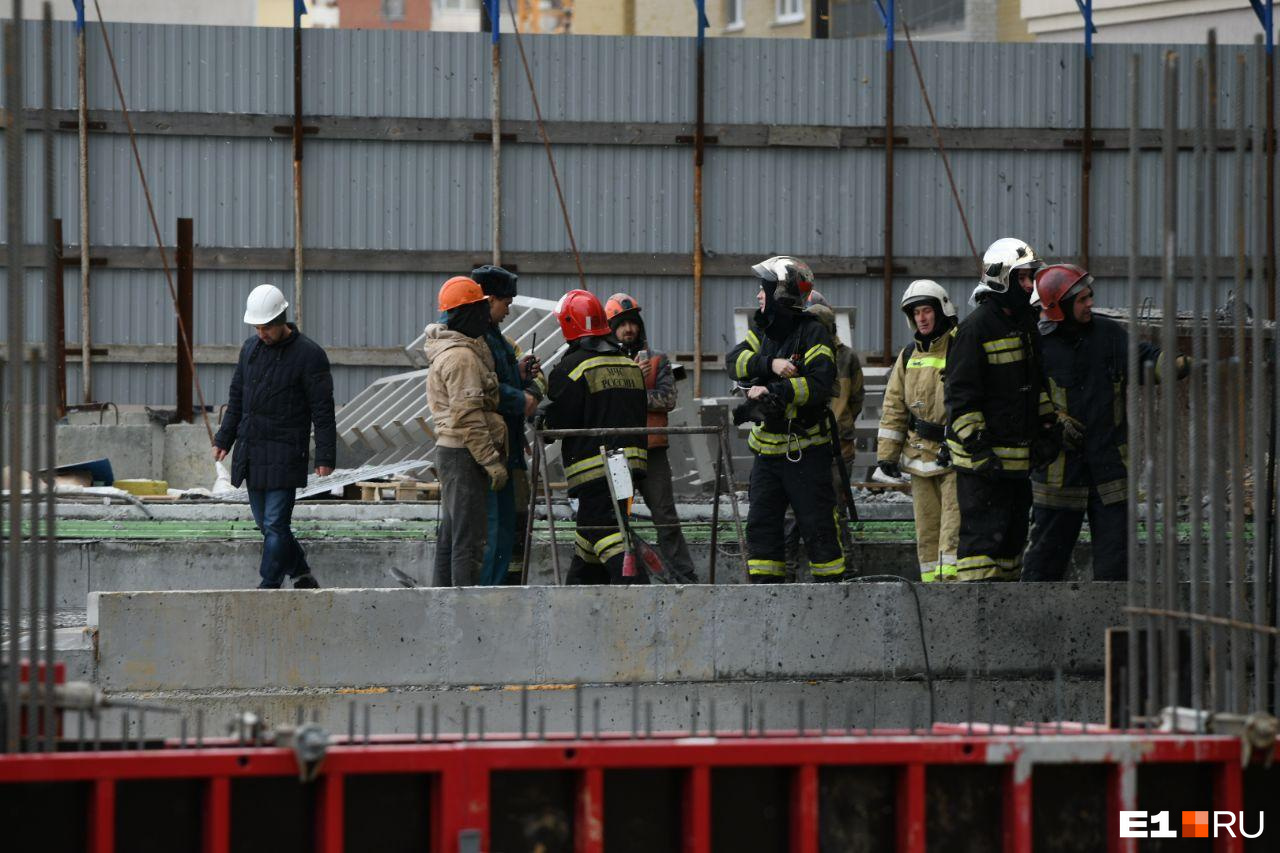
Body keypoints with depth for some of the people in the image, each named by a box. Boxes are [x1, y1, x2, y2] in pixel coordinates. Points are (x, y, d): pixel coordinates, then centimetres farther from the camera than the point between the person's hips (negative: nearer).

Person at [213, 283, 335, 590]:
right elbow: (236, 399, 20)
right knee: (265, 521, 12)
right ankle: (301, 573, 27)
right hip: (251, 454, 7)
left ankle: (269, 586, -7)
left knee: (275, 524, -8)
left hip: (284, 457, -7)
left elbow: (323, 411, -9)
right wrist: (223, 439, 14)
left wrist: (325, 457, -12)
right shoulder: (251, 349, 11)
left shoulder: (309, 354, -8)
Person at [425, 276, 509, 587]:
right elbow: (468, 416, -21)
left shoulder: (447, 348, 16)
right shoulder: (461, 356, -17)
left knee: (451, 533, 15)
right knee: (470, 537, -10)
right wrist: (492, 461, -19)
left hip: (449, 450, 11)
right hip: (465, 454, -11)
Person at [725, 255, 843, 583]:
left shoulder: (813, 333, -9)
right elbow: (735, 361, -4)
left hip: (805, 449, -6)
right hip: (767, 449, 6)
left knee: (817, 526, -4)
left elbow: (820, 382, -21)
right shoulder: (762, 329, 11)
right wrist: (770, 364, -21)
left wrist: (775, 392, -29)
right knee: (761, 525, 5)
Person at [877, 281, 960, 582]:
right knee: (926, 532, 8)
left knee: (954, 528, -14)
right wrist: (887, 453, 10)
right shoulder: (909, 356, 14)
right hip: (920, 454, 6)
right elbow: (894, 407, 16)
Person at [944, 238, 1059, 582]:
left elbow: (1039, 384, 25)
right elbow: (961, 396, -16)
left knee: (1013, 532, 14)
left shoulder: (1026, 324, 14)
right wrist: (977, 447, -21)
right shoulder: (976, 328, -13)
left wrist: (1048, 428, 16)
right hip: (983, 456, -9)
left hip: (1019, 457, 9)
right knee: (983, 533, -10)